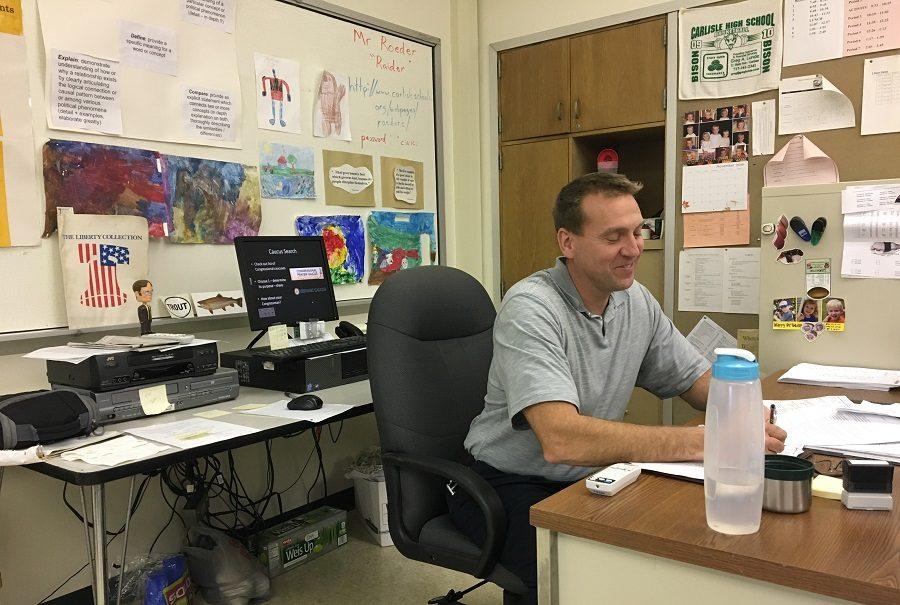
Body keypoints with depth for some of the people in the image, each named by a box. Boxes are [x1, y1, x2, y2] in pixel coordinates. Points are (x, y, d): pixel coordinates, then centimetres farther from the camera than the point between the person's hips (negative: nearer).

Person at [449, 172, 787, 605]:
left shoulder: (637, 301, 2)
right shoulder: (531, 309, -22)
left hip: (588, 479, 7)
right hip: (513, 487, -6)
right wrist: (701, 442, -36)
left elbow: (699, 380, 10)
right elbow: (561, 440, -34)